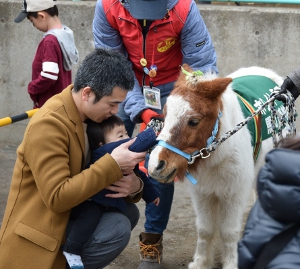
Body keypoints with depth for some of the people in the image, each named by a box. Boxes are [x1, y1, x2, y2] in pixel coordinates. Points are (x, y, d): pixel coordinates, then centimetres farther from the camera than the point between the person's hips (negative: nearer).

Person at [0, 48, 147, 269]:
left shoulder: (93, 115, 3)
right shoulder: (48, 124, -23)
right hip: (39, 237, -9)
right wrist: (113, 164, -29)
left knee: (129, 212, 1)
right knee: (117, 228, -21)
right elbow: (57, 197, -28)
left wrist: (134, 185, -14)